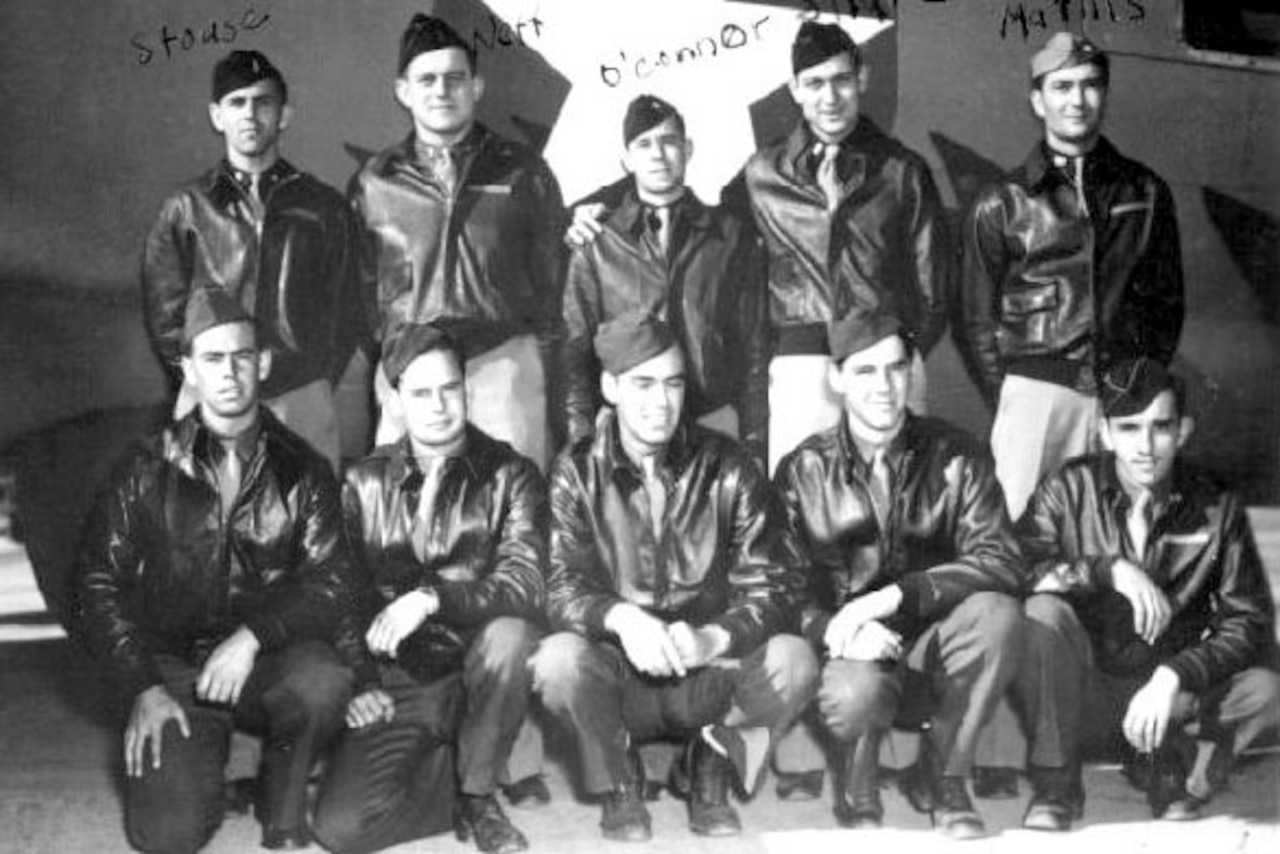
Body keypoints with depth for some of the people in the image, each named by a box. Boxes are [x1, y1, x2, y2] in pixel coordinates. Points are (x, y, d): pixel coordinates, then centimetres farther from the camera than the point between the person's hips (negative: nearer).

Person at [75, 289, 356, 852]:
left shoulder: (301, 471, 3)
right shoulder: (148, 470, 2)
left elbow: (330, 582, -6)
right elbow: (98, 584, 2)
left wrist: (253, 635, -22)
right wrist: (142, 687, -9)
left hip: (270, 663, 0)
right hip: (172, 670, 0)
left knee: (324, 679, -35)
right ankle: (198, 759, 18)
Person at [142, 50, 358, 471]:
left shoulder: (324, 207, 11)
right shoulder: (185, 209, 10)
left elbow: (345, 314, 11)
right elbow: (164, 317, 10)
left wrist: (314, 385, 3)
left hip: (303, 404, 1)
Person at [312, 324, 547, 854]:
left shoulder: (510, 476, 0)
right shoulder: (365, 483, 8)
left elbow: (523, 582, -15)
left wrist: (432, 598, -31)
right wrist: (357, 680, -8)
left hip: (479, 674, -1)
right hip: (397, 684, 1)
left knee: (510, 635, -36)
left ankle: (477, 793, -10)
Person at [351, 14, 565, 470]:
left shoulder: (523, 172, 9)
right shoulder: (374, 181, 11)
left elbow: (553, 283, 10)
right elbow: (360, 292, 14)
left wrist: (548, 376, 5)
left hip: (507, 363, 0)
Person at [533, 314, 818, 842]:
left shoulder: (727, 469, -3)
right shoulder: (576, 474, -3)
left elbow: (769, 589, -8)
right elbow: (559, 589, -13)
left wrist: (712, 638, -29)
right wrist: (620, 617, -36)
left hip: (708, 674, 1)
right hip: (620, 678, -1)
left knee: (793, 660, -27)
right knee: (557, 660, -33)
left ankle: (710, 768, 4)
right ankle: (618, 782, 0)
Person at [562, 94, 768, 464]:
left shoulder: (732, 237, 9)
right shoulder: (596, 246, 7)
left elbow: (754, 350, 8)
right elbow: (576, 353, 6)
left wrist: (754, 444, 3)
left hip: (714, 424, 1)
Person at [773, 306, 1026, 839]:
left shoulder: (955, 456, 1)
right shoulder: (803, 473, 1)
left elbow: (1001, 562, -13)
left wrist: (891, 597, -25)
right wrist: (837, 631, -29)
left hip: (934, 653, 2)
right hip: (852, 654, -2)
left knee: (997, 613, -30)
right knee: (855, 691, -37)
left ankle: (944, 779, -6)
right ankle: (857, 797, 1)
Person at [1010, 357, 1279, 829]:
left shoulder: (1217, 512, -2)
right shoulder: (1068, 491, -5)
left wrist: (1173, 676, -25)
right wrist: (1108, 569, -30)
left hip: (1164, 695, 1)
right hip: (1080, 696, -1)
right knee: (1042, 612, -30)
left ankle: (1170, 770, 3)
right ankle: (1055, 786, -13)